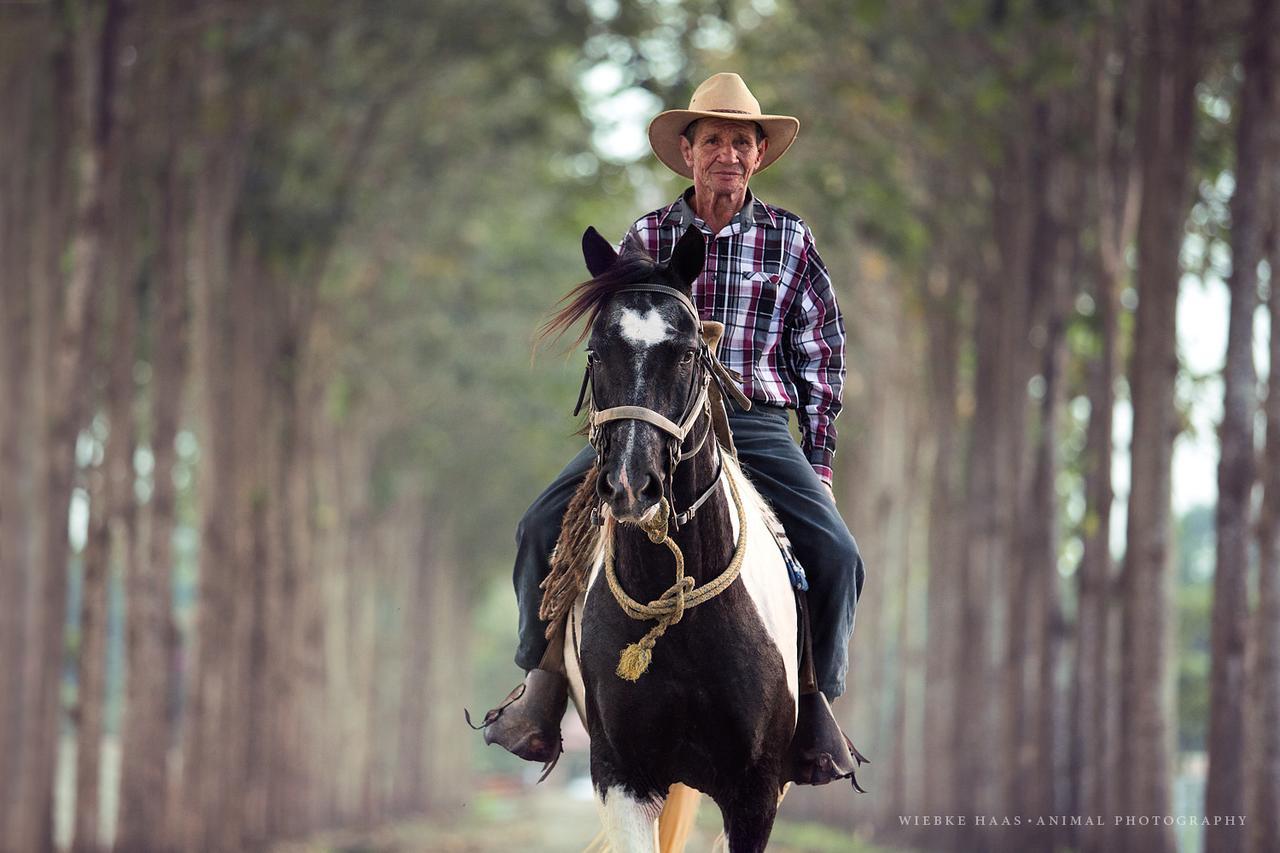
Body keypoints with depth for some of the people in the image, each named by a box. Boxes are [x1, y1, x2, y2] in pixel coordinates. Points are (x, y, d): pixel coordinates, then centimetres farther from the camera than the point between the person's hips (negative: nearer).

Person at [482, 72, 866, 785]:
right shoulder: (647, 237, 8)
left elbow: (822, 353, 11)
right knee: (544, 526, -17)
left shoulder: (789, 238, 6)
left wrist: (818, 461, 6)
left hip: (757, 424, -1)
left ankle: (815, 701, 2)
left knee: (837, 553, -19)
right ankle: (545, 680, 0)